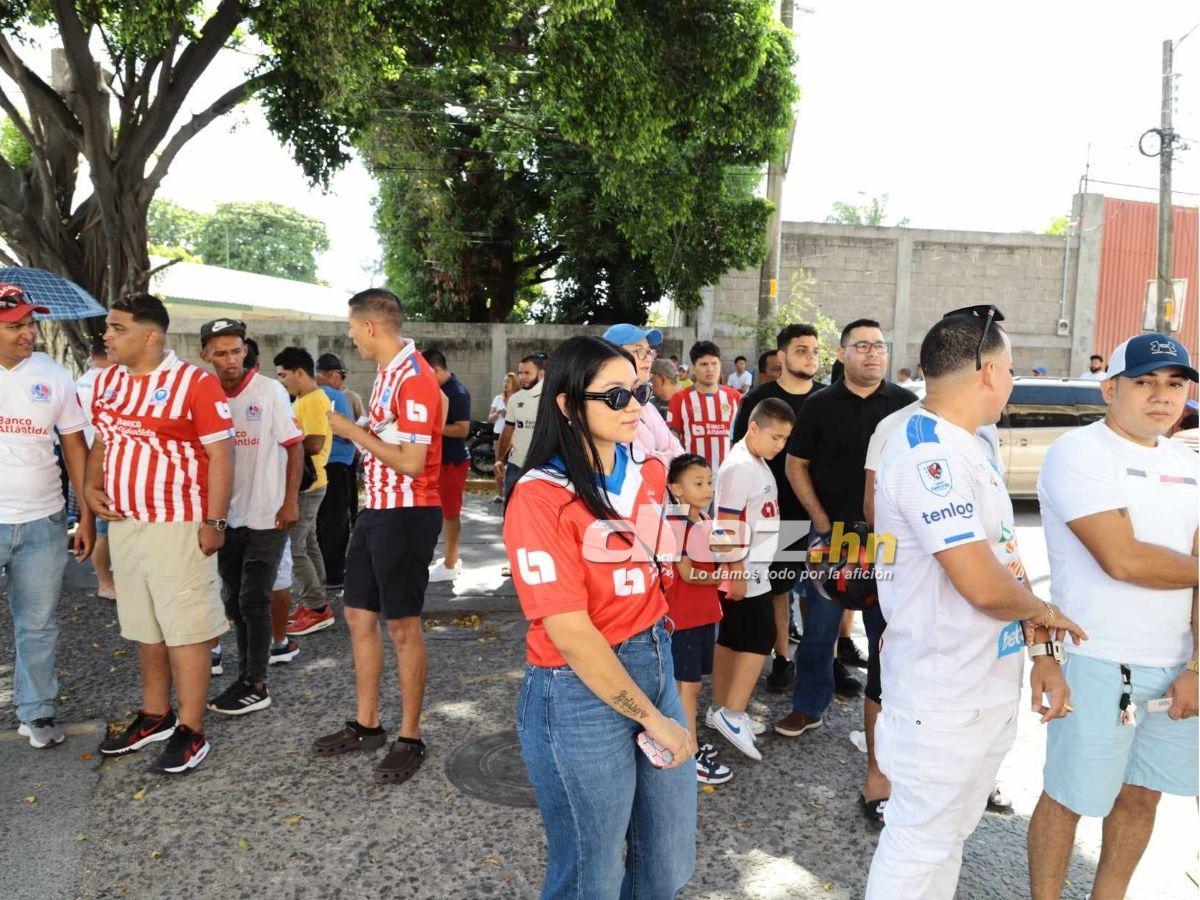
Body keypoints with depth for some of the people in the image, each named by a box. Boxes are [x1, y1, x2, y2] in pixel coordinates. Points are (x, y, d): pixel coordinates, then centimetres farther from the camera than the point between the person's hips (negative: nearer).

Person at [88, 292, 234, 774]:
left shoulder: (196, 383, -12)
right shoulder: (105, 381, 9)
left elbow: (221, 455, -13)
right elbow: (102, 440, 21)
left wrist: (214, 522, -16)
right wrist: (91, 486, 3)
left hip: (179, 526, -7)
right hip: (123, 523, 7)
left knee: (186, 628, -1)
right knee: (143, 627, 18)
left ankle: (189, 731, 9)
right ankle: (155, 715, 33)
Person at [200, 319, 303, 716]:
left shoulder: (270, 390, -8)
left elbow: (294, 446, -6)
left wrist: (290, 502, -12)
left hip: (267, 516, -5)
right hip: (228, 516, 5)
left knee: (253, 601, -2)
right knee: (234, 601, 13)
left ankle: (257, 685, 9)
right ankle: (245, 675, 26)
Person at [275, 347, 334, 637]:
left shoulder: (313, 401, -16)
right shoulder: (304, 399, 16)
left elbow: (314, 443, -25)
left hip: (305, 485, -10)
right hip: (307, 483, 10)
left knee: (292, 548, -7)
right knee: (307, 543, 15)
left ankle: (316, 608, -1)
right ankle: (317, 603, 23)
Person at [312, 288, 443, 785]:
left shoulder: (414, 378, -18)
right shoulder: (386, 374, 11)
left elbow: (412, 462, -23)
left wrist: (355, 432, -16)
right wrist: (356, 429, 6)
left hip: (407, 515, -10)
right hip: (375, 510, 10)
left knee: (402, 627, 1)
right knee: (359, 616, 16)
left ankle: (409, 739, 16)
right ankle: (366, 725, 30)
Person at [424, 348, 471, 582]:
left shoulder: (457, 392, -16)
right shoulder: (438, 389, 12)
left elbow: (463, 429, -22)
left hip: (453, 460, -9)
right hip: (439, 458, 9)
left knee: (450, 512, -3)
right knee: (445, 511, 15)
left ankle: (450, 565, 4)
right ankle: (452, 559, 24)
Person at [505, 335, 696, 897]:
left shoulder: (649, 472, 3)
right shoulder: (540, 496, -18)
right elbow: (570, 633, -20)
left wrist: (658, 652, 16)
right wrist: (652, 718, -15)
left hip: (655, 665, 7)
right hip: (578, 693, -6)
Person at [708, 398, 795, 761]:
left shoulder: (757, 463, 12)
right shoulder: (740, 467, -19)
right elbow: (727, 524, -21)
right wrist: (737, 574, -21)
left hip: (753, 569, 9)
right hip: (743, 571, -9)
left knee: (732, 639, 13)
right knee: (761, 639, -5)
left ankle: (721, 710, 22)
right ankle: (732, 714, 2)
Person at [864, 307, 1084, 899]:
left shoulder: (972, 447, 9)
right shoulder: (925, 450, -23)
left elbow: (1003, 558, 13)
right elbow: (983, 585, -29)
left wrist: (1040, 652, 9)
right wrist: (1043, 612, -8)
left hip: (993, 688, 10)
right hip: (944, 699, -10)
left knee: (951, 834, 24)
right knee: (918, 848, 6)